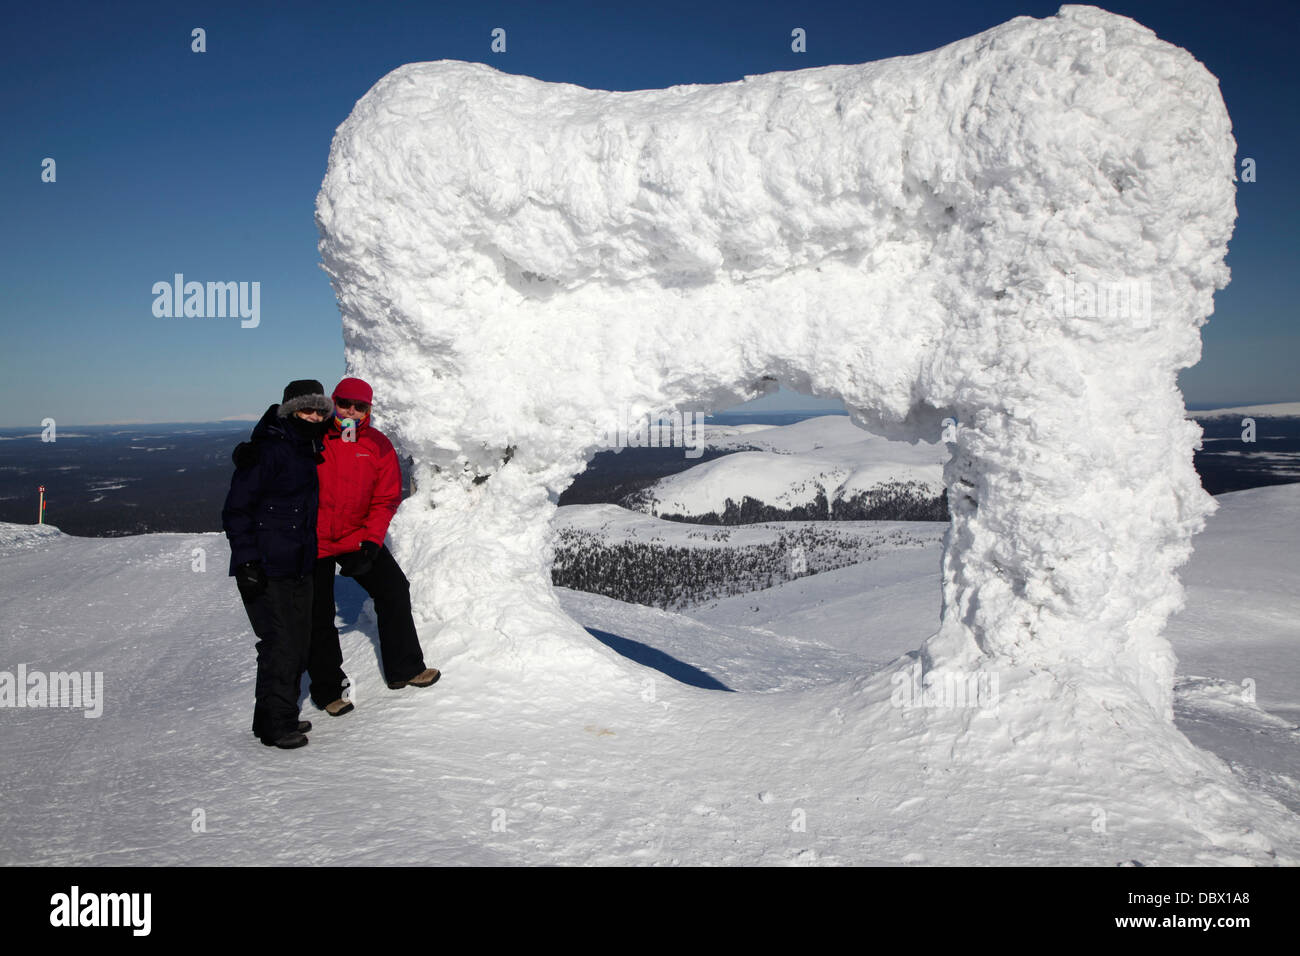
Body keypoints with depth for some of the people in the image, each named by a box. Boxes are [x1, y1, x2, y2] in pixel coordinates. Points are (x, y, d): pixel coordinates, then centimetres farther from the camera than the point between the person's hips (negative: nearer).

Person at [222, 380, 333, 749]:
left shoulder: (310, 450, 12)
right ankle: (275, 725, 7)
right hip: (266, 570, -8)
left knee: (299, 643, 12)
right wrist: (246, 561, -20)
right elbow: (236, 509, -14)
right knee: (280, 645, -7)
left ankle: (281, 717, 26)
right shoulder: (268, 451, -14)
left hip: (300, 566, 9)